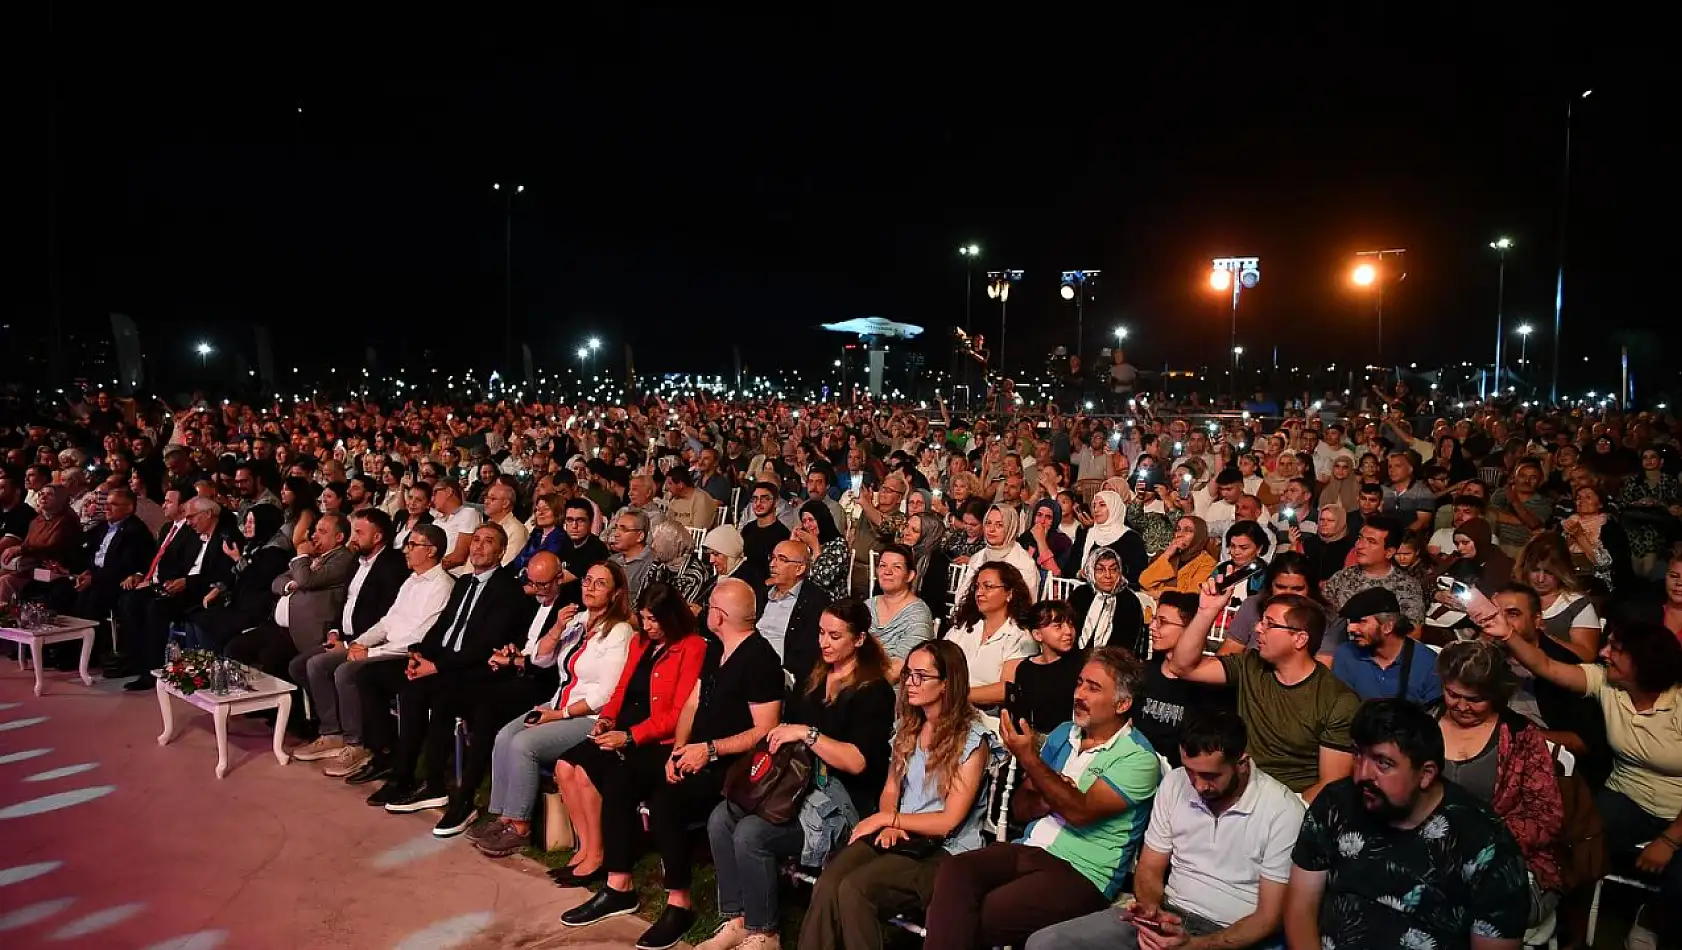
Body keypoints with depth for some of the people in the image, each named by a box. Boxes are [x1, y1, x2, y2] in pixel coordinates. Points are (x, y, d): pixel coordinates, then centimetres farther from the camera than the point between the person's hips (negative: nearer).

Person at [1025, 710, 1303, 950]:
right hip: (1169, 914, 5)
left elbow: (1268, 918, -10)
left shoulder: (1283, 811, -13)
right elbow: (1149, 869, 10)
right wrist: (1150, 909, -13)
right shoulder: (1175, 784, 1)